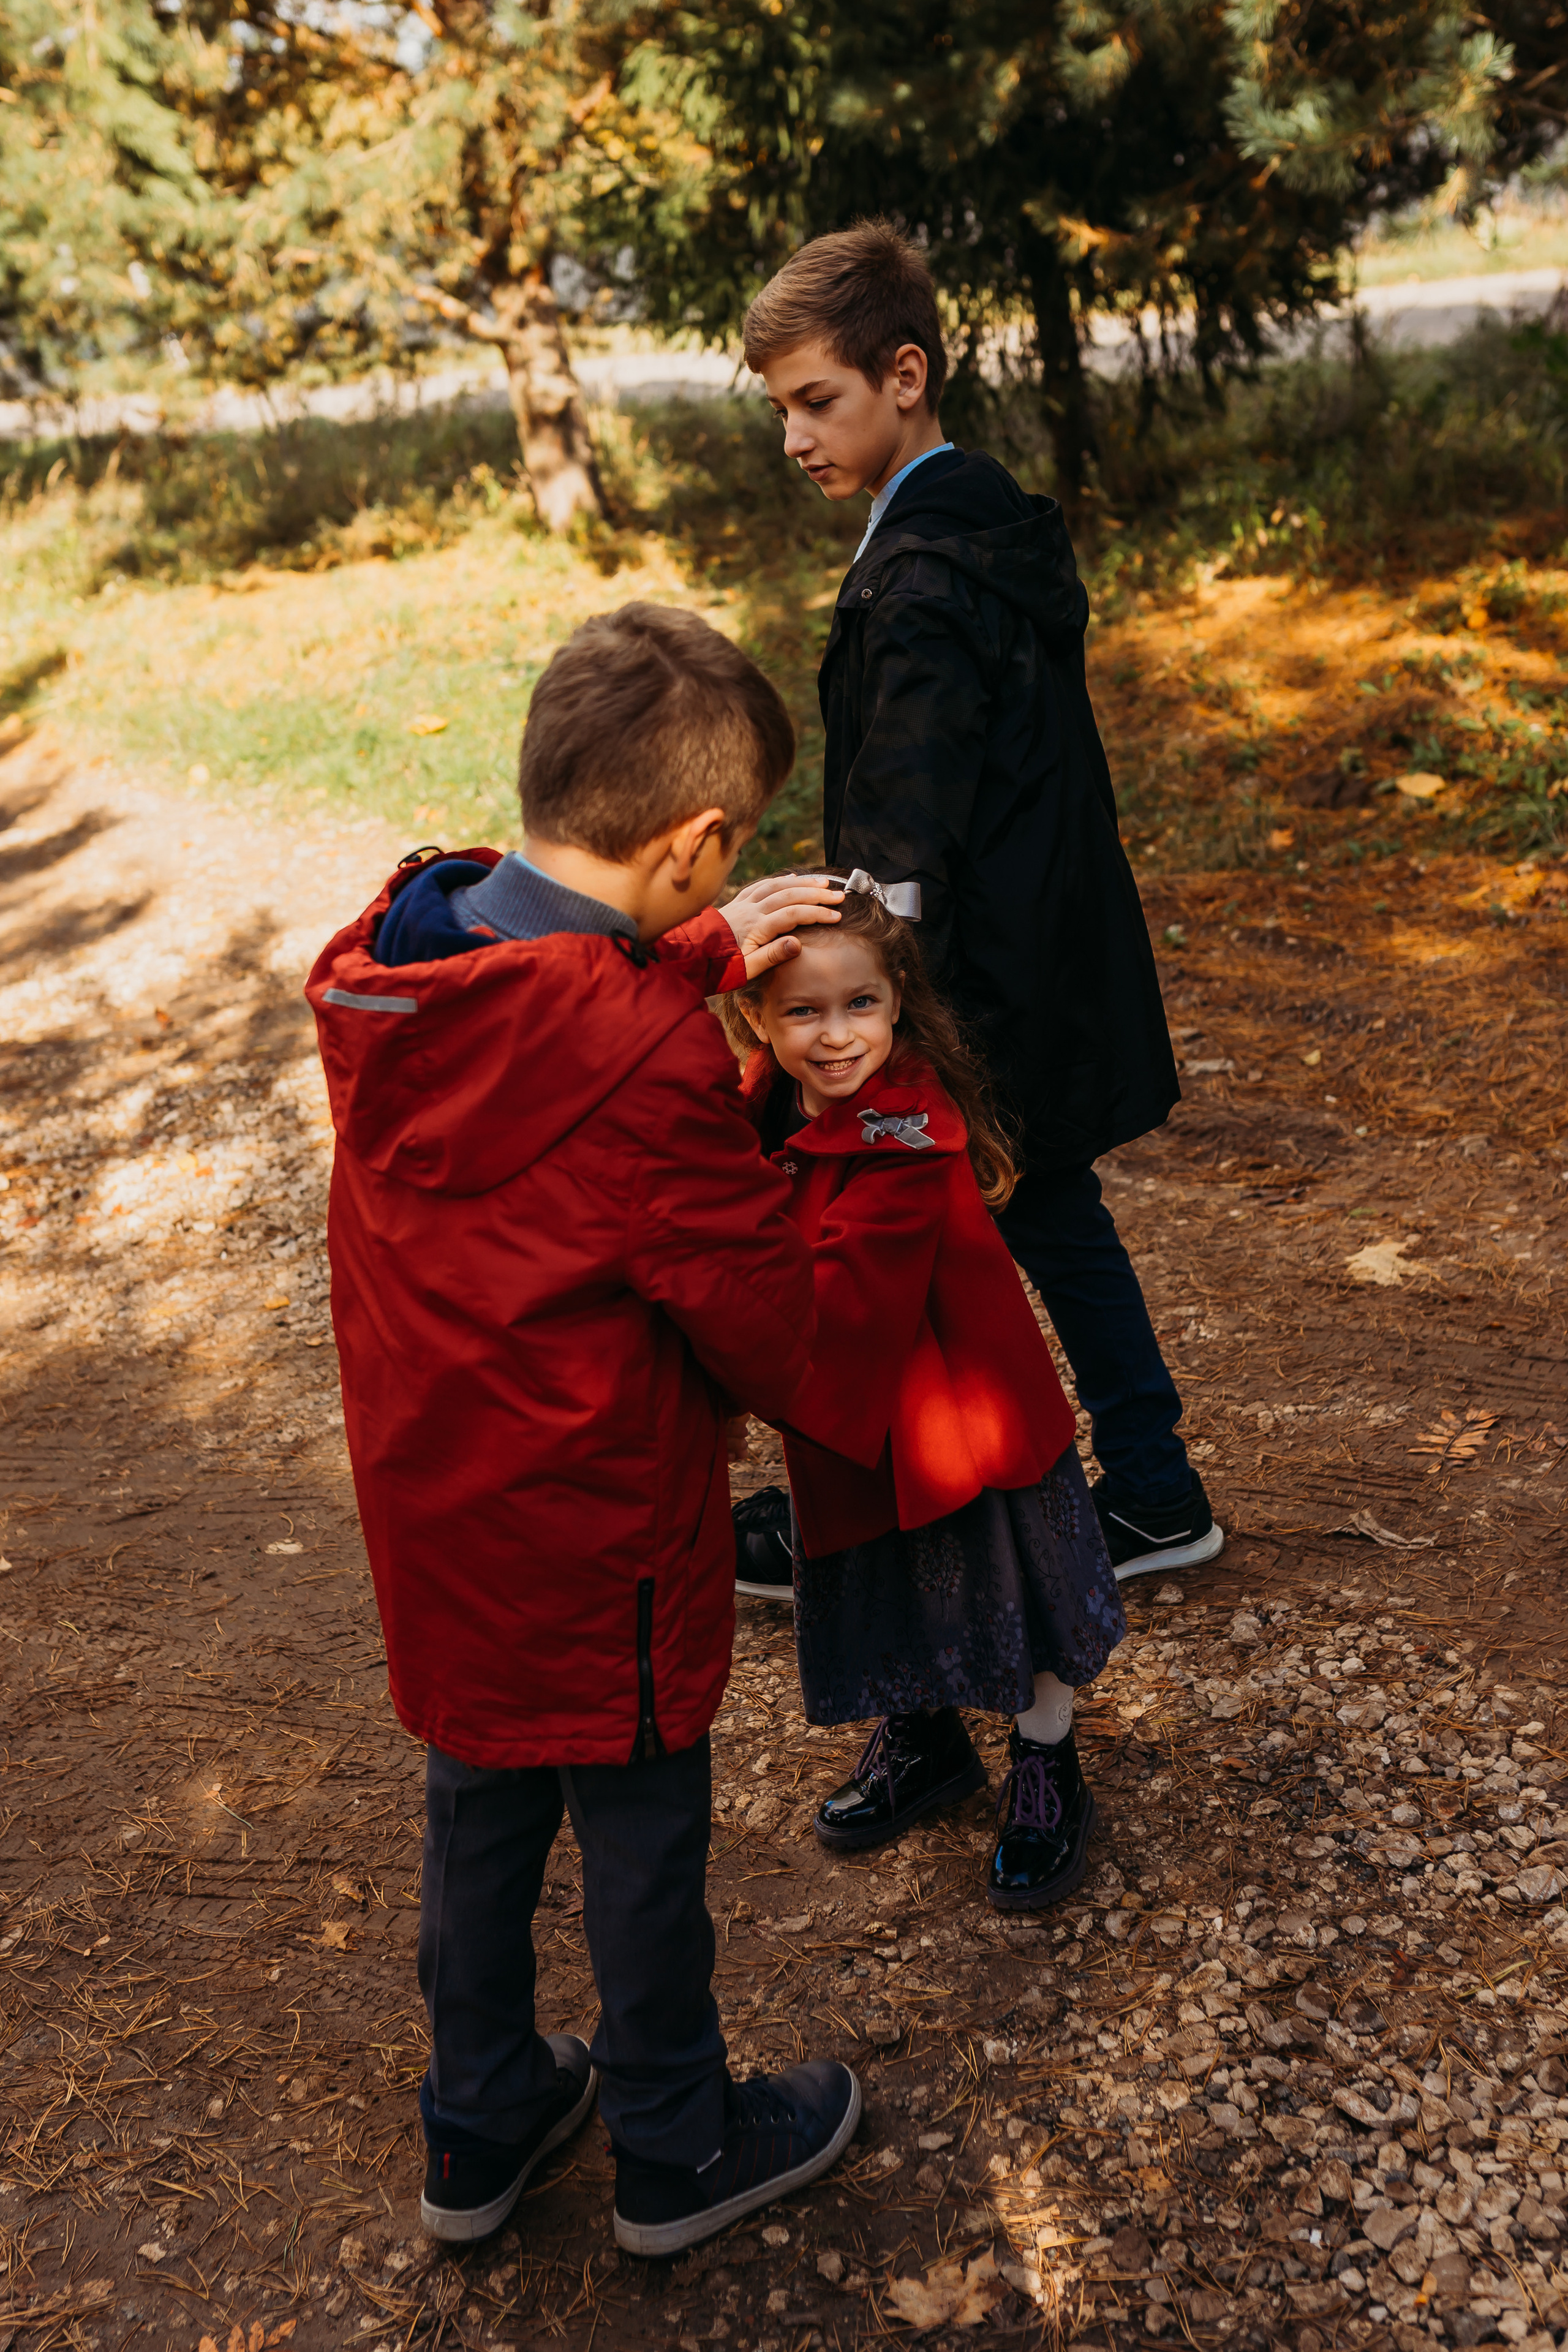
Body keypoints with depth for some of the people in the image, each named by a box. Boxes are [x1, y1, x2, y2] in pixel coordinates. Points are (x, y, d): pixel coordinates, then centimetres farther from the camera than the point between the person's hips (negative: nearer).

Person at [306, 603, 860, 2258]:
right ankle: (678, 2150, 39)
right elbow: (764, 1330, -19)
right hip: (589, 1532, -7)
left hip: (426, 1503, 7)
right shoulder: (648, 1065, -30)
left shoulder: (379, 971, -8)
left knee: (480, 1809, 24)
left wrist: (697, 956, 8)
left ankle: (479, 2128, 45)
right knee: (640, 1829, 15)